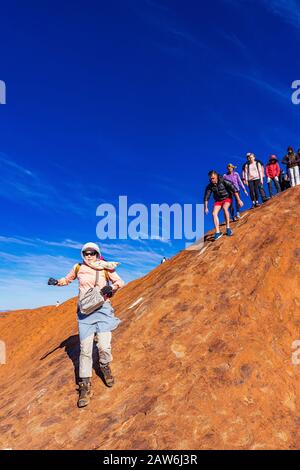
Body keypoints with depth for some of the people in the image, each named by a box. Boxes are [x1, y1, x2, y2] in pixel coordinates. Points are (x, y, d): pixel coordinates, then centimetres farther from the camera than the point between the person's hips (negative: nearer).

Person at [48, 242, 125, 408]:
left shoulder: (105, 268, 1)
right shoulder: (78, 268, 7)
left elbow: (120, 282, 6)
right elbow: (67, 279, 23)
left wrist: (112, 287, -14)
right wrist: (57, 282, 4)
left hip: (103, 309, -1)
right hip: (85, 311, 1)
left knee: (104, 346, -10)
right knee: (85, 348, -4)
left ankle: (105, 367, 24)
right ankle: (85, 385, 8)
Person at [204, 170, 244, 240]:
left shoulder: (224, 181, -23)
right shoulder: (209, 186, -12)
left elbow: (234, 190, -20)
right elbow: (206, 197, -4)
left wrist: (239, 200, -21)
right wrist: (206, 207, -9)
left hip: (227, 198, -4)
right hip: (218, 200, 4)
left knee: (225, 208, -34)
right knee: (214, 213, -18)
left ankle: (228, 228, -23)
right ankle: (217, 232, -12)